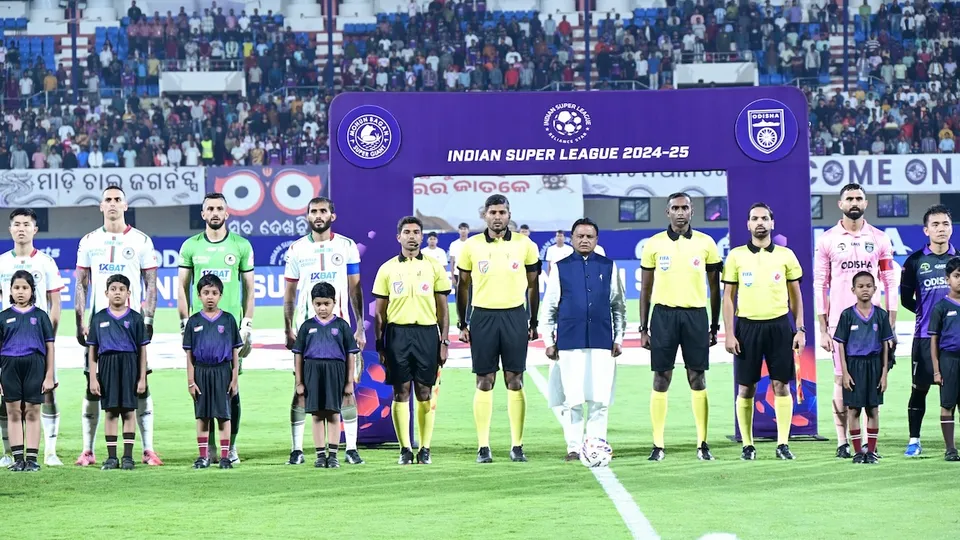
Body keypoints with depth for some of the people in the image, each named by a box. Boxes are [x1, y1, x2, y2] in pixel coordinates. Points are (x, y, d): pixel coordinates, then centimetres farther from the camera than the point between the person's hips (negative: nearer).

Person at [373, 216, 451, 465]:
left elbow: (443, 309, 8)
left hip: (427, 333, 0)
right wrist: (379, 345, 3)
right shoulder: (387, 269, 7)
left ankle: (425, 448, 6)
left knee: (425, 393, 1)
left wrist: (444, 342, 1)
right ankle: (405, 449, 3)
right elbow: (380, 312, 9)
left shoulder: (434, 267, 7)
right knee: (401, 392, -1)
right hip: (397, 332, 0)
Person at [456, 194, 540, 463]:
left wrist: (534, 323, 7)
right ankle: (483, 447, 4)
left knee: (515, 382, 1)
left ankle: (517, 445, 6)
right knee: (484, 383, 0)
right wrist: (462, 324, 4)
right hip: (483, 317, 0)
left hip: (514, 317, 0)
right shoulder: (471, 246, 1)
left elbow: (533, 285, 9)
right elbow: (463, 286, 8)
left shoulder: (525, 245, 2)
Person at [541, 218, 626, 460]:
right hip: (569, 343, -1)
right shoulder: (560, 268, 7)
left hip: (602, 342, 1)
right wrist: (548, 341, 5)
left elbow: (618, 306, 14)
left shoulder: (609, 267, 9)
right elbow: (549, 308, 9)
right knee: (573, 400, -1)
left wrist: (618, 338, 9)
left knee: (600, 399, -1)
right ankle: (574, 448, 6)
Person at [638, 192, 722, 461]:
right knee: (661, 380, 0)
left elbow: (714, 287, 9)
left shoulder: (706, 243, 4)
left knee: (698, 379, 1)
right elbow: (645, 289, 7)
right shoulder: (654, 244, 3)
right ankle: (658, 445, 3)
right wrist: (643, 329, 3)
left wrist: (715, 326, 6)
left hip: (696, 315, 0)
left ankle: (702, 443, 6)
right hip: (663, 315, 0)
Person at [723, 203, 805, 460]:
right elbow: (728, 297, 5)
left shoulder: (785, 255, 6)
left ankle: (783, 443, 3)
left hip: (779, 325, 0)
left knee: (781, 385, -2)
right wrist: (729, 334, -2)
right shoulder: (736, 256, 4)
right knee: (745, 388, 1)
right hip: (747, 326, 0)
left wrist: (800, 329, 2)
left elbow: (795, 295, 10)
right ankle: (748, 444, 9)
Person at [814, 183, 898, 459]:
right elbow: (820, 286, 4)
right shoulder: (827, 240, 4)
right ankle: (842, 442, 3)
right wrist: (823, 329, -1)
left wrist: (891, 326, 0)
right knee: (841, 380, -2)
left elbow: (891, 283, 7)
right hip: (840, 321, -1)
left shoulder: (879, 239, 6)